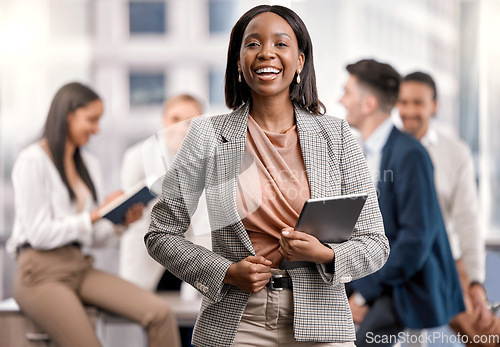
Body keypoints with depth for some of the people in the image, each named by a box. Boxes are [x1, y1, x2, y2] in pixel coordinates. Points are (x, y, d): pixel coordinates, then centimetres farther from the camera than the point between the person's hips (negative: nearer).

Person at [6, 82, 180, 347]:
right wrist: (95, 214, -13)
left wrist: (120, 223, -3)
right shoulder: (32, 161, -6)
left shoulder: (88, 164, 18)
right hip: (41, 272, -7)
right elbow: (39, 234, -12)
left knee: (161, 315, -17)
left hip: (80, 267, 7)